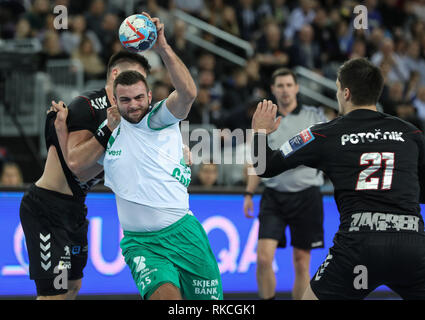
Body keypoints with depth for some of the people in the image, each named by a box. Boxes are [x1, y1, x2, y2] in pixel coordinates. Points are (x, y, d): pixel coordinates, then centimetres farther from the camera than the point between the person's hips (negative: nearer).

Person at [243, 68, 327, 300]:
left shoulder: (314, 116, 3)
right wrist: (249, 194, 12)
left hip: (306, 195, -2)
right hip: (273, 196, 2)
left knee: (301, 263, 2)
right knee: (264, 258, -13)